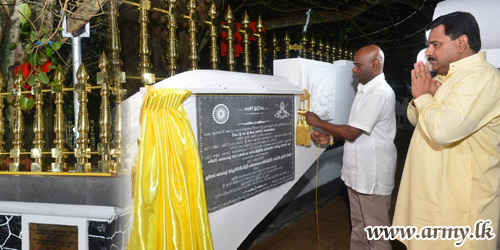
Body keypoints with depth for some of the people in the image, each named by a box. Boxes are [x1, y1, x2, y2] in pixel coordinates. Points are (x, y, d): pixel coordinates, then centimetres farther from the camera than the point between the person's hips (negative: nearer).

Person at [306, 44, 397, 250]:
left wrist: (318, 123, -11)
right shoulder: (365, 90, 12)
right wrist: (330, 137, 4)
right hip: (357, 172, 9)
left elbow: (352, 132, -22)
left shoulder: (380, 94, -20)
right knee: (358, 227, 19)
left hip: (373, 175, -9)